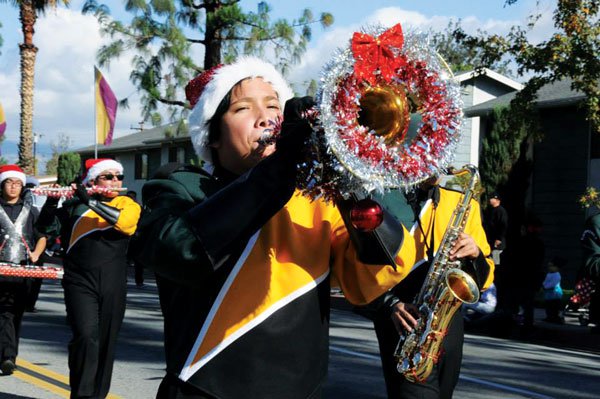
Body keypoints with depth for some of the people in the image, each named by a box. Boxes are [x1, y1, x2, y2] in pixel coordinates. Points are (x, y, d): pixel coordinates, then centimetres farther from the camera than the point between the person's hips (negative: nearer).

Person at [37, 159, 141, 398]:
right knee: (86, 337, -17)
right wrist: (52, 202, -12)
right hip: (80, 282, -1)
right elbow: (47, 226, 6)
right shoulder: (75, 205, 10)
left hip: (113, 285, 2)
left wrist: (90, 201, -17)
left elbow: (124, 221, -13)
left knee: (106, 342, 6)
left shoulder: (127, 204, 9)